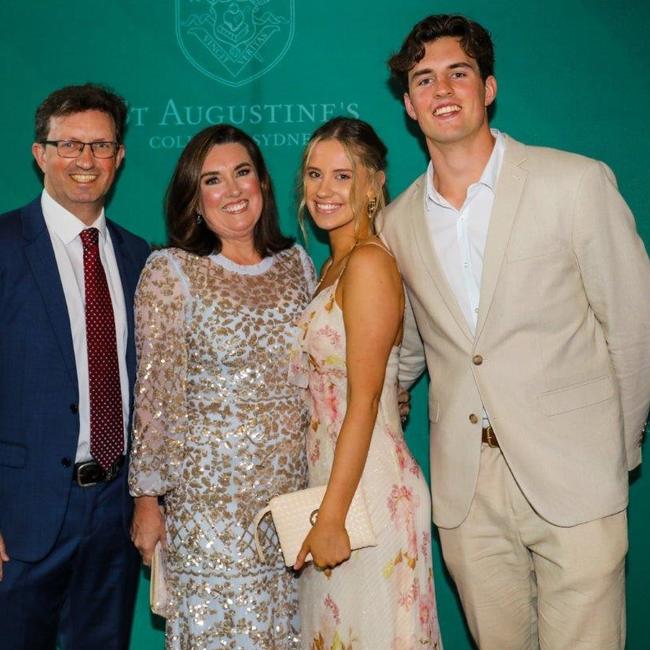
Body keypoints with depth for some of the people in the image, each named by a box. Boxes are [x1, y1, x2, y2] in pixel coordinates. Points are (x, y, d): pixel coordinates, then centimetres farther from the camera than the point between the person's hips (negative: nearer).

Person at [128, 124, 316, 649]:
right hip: (210, 488, -4)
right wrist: (147, 497, -5)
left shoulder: (297, 262, 7)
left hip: (294, 482, 4)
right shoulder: (170, 271, -5)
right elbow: (155, 394, -5)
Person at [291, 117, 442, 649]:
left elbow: (365, 399, -19)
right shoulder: (334, 266, 13)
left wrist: (332, 518, -19)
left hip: (367, 487, -9)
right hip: (327, 479, 9)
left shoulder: (369, 262, -15)